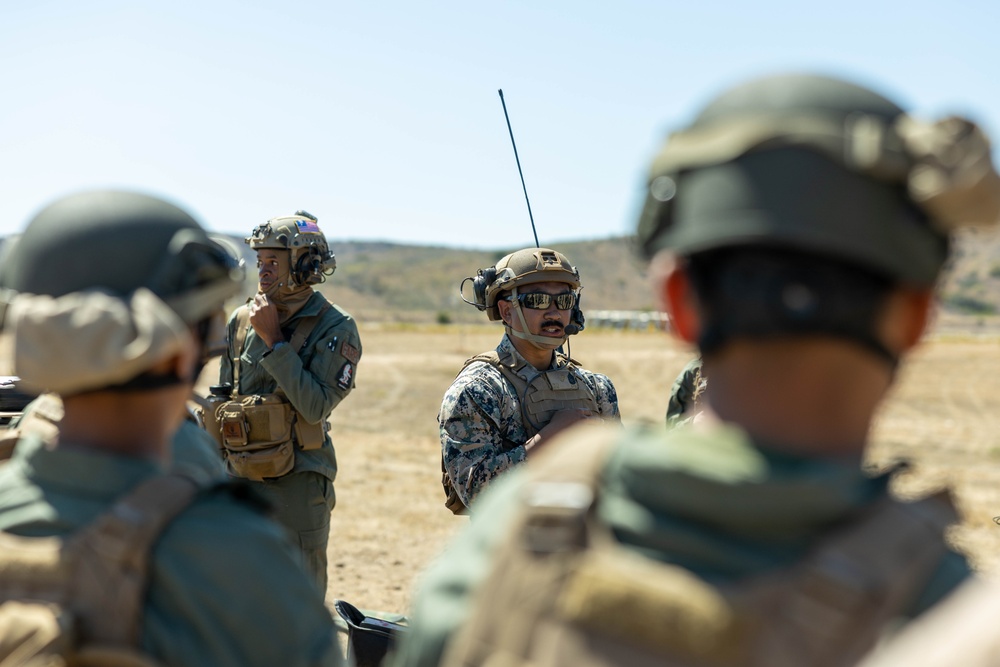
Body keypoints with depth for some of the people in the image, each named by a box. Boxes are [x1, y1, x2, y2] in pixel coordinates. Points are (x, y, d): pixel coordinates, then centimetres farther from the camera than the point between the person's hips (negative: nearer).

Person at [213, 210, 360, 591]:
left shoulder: (335, 328, -9)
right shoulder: (242, 320, 6)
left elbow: (316, 407, -20)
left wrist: (273, 340, -19)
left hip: (297, 485, -5)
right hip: (239, 480, 5)